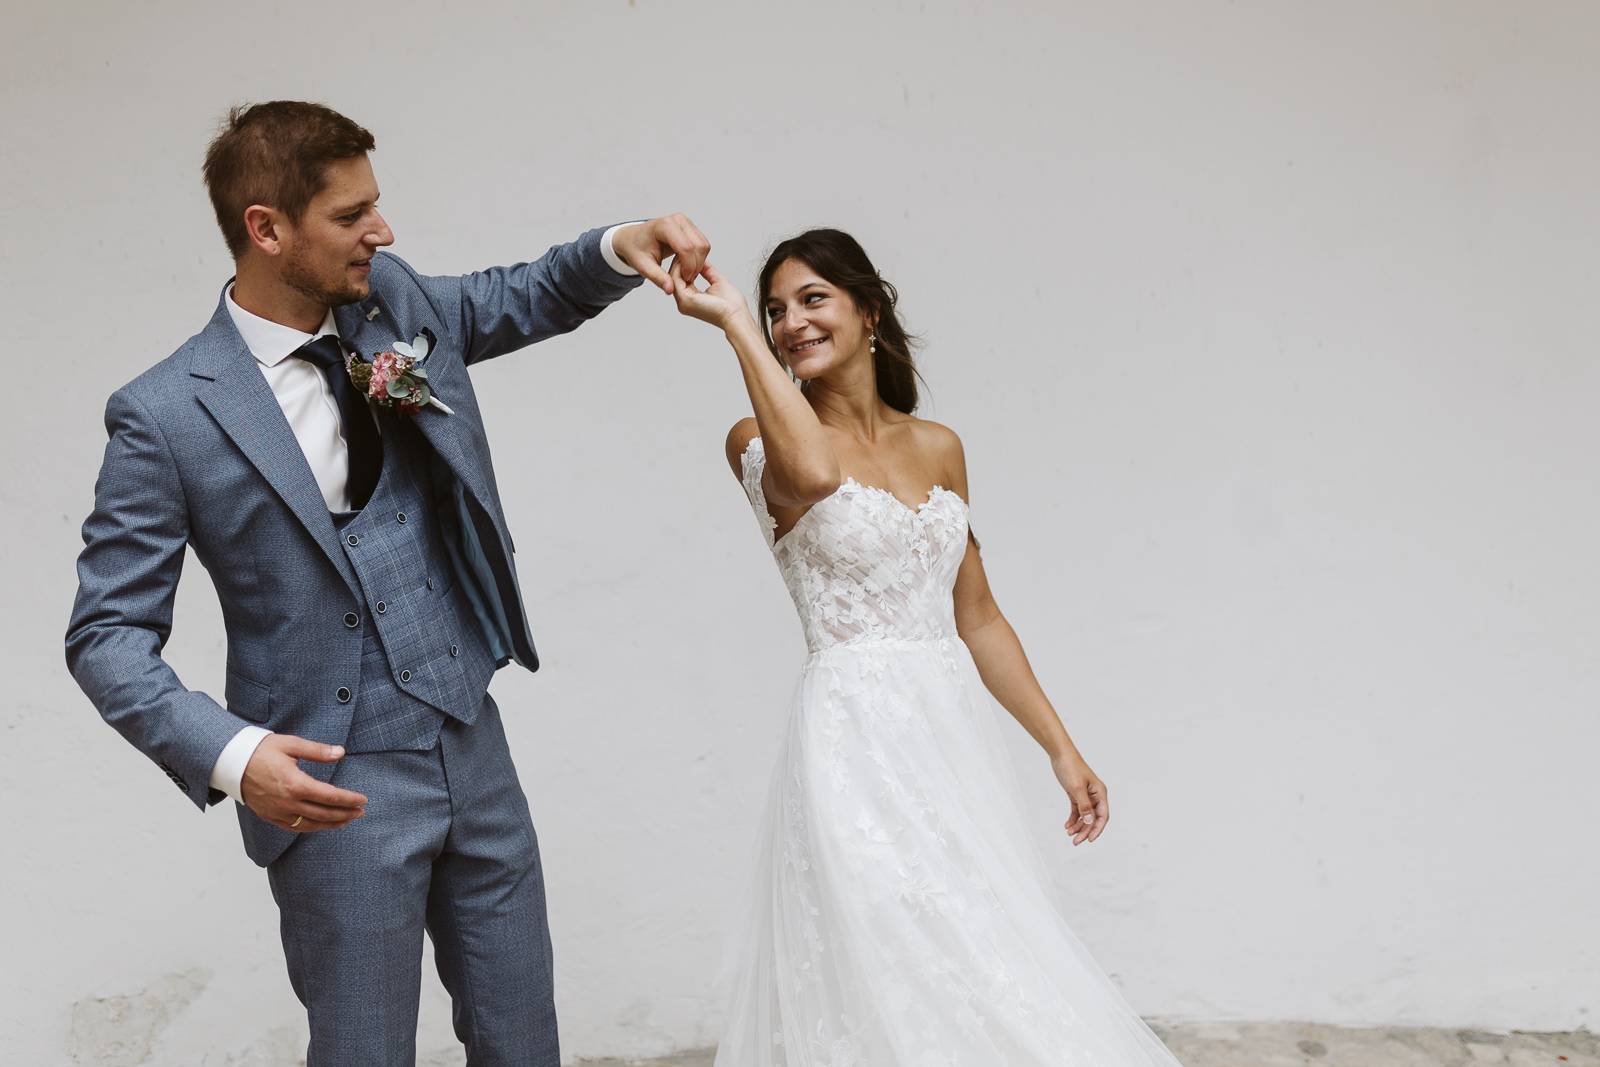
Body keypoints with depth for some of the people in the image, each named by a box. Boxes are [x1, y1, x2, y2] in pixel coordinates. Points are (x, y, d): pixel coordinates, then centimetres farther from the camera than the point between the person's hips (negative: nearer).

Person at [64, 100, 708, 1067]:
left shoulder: (395, 302, 2)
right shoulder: (167, 416, -14)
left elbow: (524, 299, 20)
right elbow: (108, 634, -10)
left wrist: (620, 249, -2)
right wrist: (231, 754, -26)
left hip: (473, 747, 6)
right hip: (334, 786, -5)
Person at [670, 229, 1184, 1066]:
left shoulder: (938, 448, 12)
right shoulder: (759, 441, -2)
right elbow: (815, 472, -27)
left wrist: (1060, 747, 13)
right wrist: (734, 324, -19)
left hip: (954, 733, 5)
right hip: (858, 741, -5)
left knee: (983, 979, 6)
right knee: (893, 992, -7)